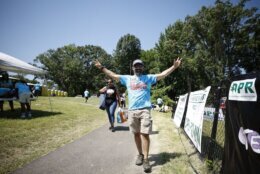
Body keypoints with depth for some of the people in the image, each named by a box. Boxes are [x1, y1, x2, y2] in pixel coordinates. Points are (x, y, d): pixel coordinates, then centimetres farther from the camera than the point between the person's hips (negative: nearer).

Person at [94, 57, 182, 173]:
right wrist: (101, 67, 17)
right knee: (136, 134, 11)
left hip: (145, 110, -2)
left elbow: (163, 74, 5)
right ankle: (140, 154, 28)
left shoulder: (149, 78, 10)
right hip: (132, 111, 3)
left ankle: (146, 159, 3)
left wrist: (174, 67, -5)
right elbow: (113, 75, 17)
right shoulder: (127, 78, 14)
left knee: (144, 134, -6)